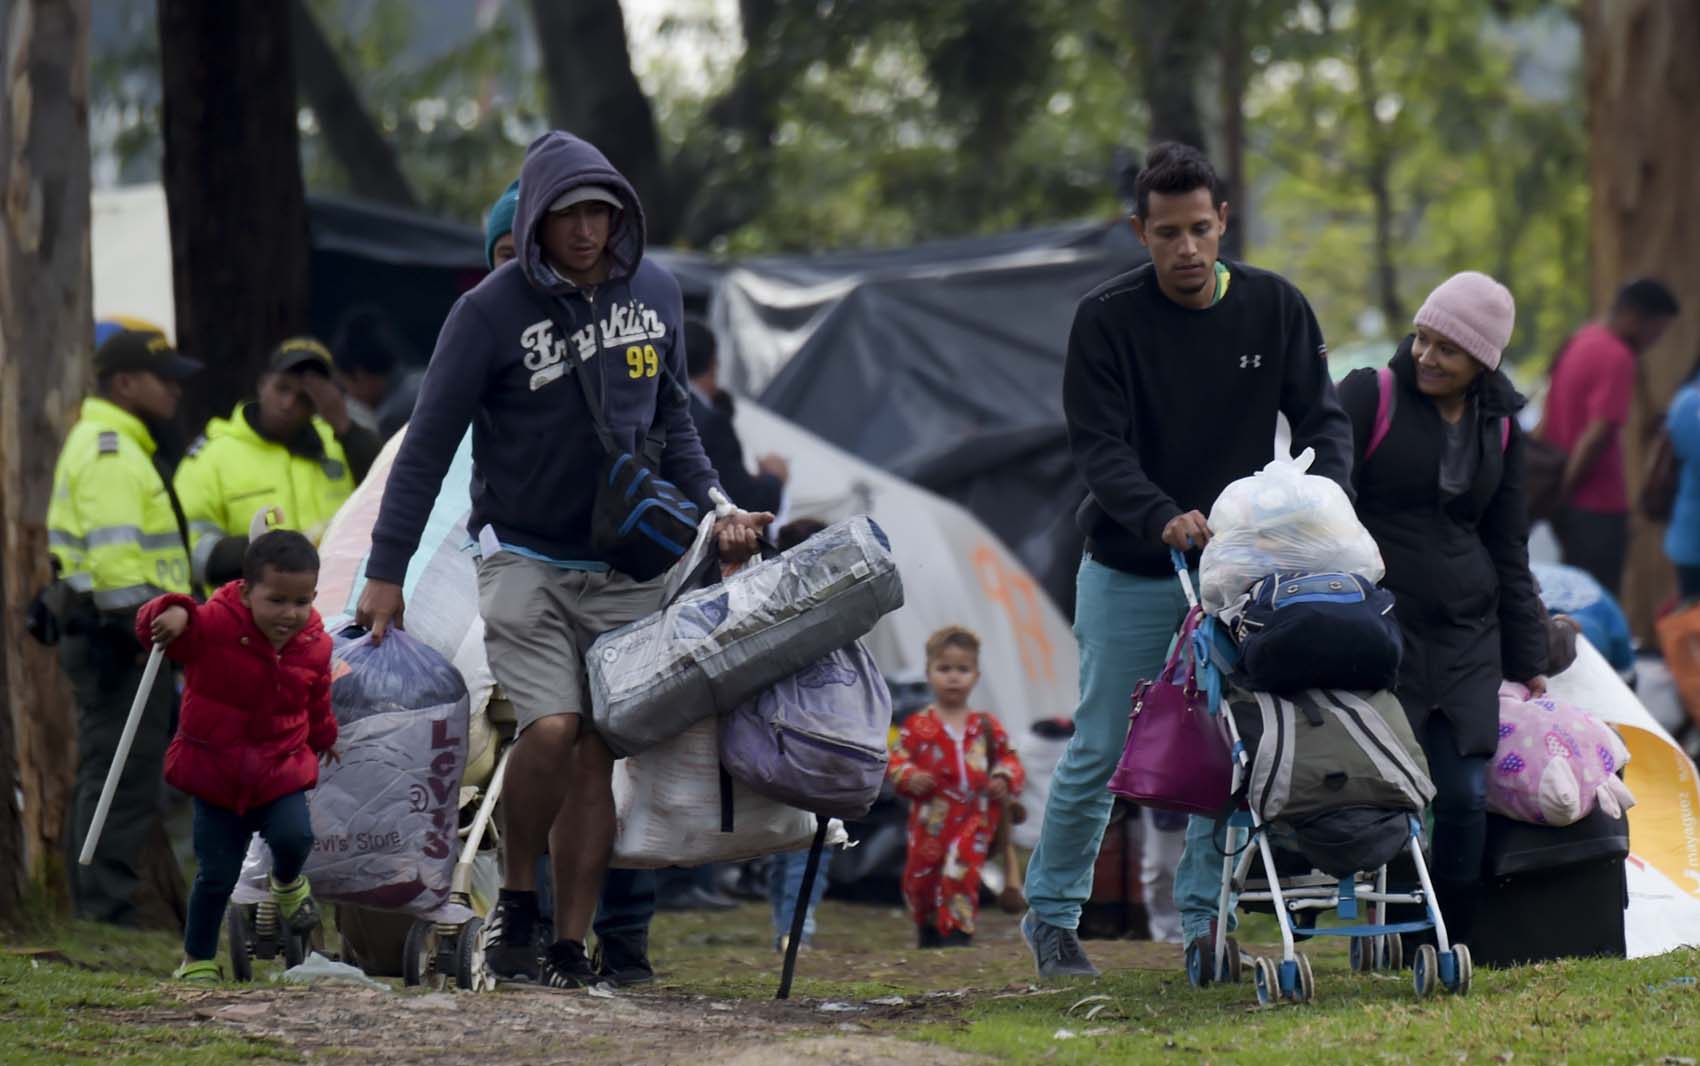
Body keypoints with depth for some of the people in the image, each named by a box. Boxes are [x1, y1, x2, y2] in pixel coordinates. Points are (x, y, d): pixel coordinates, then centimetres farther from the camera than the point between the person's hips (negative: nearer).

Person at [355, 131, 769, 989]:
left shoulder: (655, 293, 5)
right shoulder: (493, 311, -9)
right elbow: (429, 444, -6)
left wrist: (713, 512, 6)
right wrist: (386, 571, -8)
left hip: (623, 567, 4)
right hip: (523, 558, -4)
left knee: (598, 752, -1)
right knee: (551, 727, -21)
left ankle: (571, 945, 2)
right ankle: (515, 901, 0)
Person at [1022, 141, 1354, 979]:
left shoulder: (1275, 308, -1)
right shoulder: (1105, 319, -10)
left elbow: (1322, 416, 1)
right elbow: (1098, 447, -15)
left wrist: (1324, 496, -20)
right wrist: (1163, 517, -33)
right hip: (1128, 573, -2)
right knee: (1098, 755, 2)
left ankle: (1204, 917, 9)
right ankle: (1051, 915, 15)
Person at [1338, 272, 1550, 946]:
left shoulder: (1499, 427, 12)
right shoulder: (1371, 396, -2)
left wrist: (1527, 661, 19)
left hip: (1466, 639, 4)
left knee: (1466, 797, -4)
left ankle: (1451, 953, 7)